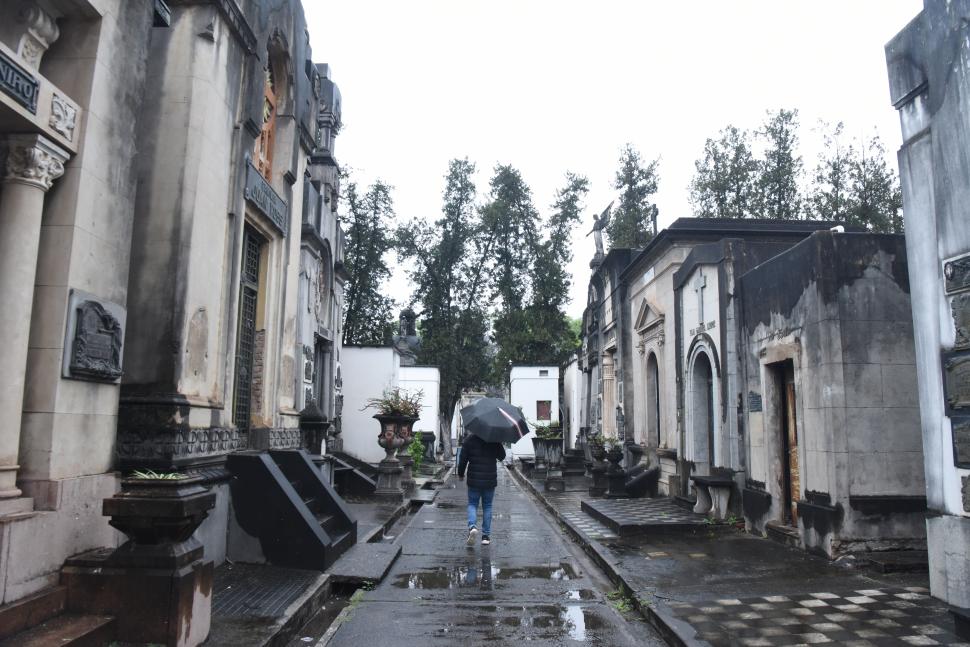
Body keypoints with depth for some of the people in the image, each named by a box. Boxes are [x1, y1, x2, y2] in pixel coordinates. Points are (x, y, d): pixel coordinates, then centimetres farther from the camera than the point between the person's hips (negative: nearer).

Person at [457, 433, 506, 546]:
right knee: (487, 506, 13)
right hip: (490, 481, 1)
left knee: (472, 504, 12)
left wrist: (460, 474, 9)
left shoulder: (470, 439, -6)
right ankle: (486, 536, 13)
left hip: (474, 480, -1)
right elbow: (502, 456, 10)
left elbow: (463, 458, -5)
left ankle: (472, 526, -14)